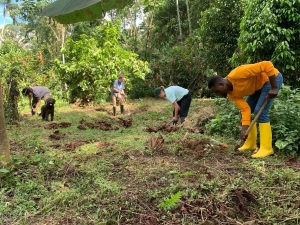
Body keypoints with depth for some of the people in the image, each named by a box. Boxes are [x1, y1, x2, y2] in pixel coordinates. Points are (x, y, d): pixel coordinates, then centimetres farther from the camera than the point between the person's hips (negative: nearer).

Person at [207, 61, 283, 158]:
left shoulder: (238, 74, -33)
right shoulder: (230, 93, -8)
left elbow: (267, 65, -33)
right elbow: (245, 109, -12)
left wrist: (274, 88, -30)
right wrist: (244, 128, -22)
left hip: (273, 78, -8)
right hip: (259, 85, 8)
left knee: (260, 111, -16)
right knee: (248, 109, 5)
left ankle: (266, 148, -9)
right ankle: (250, 144, 15)